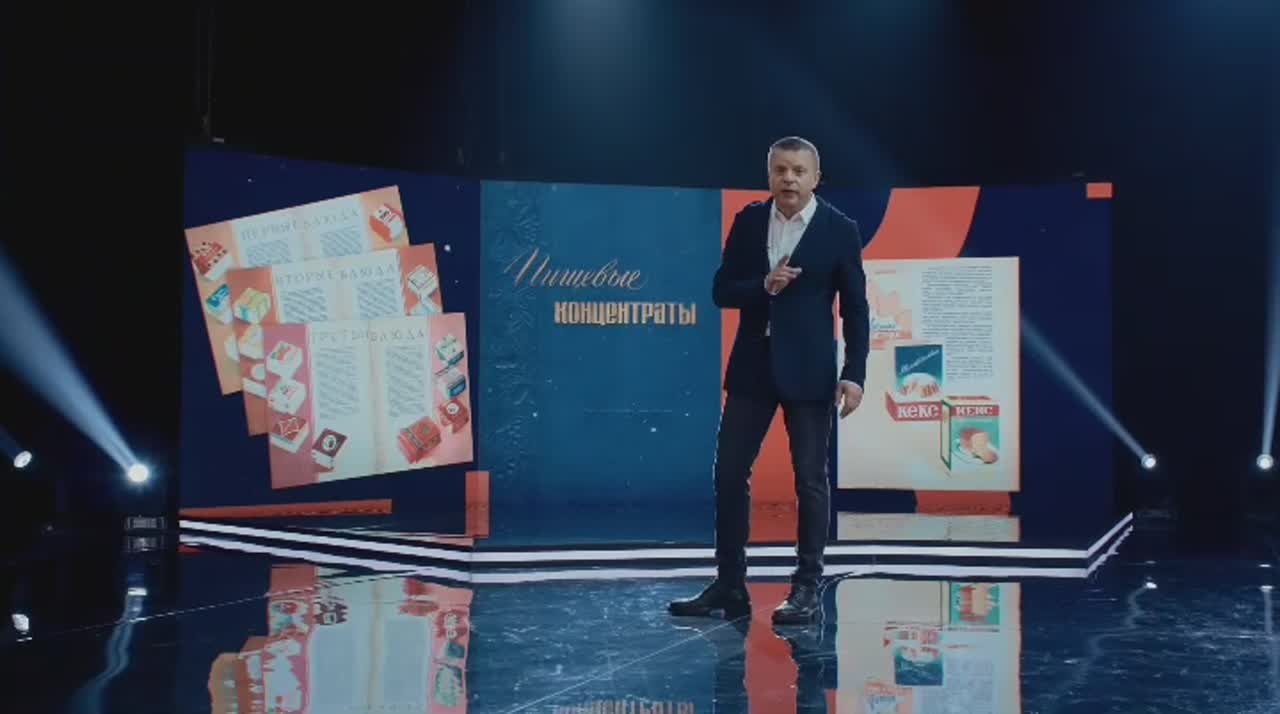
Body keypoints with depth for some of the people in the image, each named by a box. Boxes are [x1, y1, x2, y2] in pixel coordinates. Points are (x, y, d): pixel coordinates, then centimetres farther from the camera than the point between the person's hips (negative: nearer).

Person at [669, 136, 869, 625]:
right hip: (752, 366, 4)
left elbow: (855, 308, -3)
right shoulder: (748, 221, 4)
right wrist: (765, 285, -16)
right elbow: (722, 291, 3)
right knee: (729, 474, 4)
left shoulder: (839, 230, -4)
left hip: (808, 370, -3)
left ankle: (807, 590, 12)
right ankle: (729, 587, 13)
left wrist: (854, 374, -10)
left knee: (810, 480, 2)